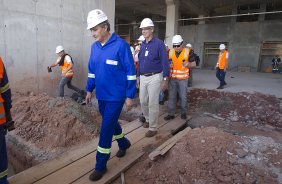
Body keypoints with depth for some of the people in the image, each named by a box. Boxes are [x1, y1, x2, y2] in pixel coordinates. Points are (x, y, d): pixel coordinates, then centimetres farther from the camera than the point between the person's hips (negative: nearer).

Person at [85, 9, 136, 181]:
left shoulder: (121, 45, -15)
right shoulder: (94, 47, 6)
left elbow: (130, 72, -14)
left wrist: (130, 96, -14)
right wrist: (89, 90, 15)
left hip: (115, 96, -7)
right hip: (101, 96, 7)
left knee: (106, 129, -2)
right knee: (111, 123, 21)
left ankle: (101, 165, 15)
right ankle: (124, 143, 47)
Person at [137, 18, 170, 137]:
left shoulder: (159, 43, -8)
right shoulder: (142, 45, 11)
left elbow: (165, 62, -11)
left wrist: (165, 79, -15)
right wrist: (138, 77, 16)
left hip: (154, 77, -6)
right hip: (143, 77, 7)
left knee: (152, 103, -2)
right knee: (143, 101, 13)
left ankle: (153, 128, 10)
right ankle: (148, 119, 37)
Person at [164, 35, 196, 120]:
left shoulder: (188, 52, -5)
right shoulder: (170, 52, 4)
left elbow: (194, 64, 0)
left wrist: (188, 64, -20)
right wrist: (169, 65, -6)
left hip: (183, 79, -3)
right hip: (172, 78, 3)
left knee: (183, 97, 6)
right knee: (171, 97, 7)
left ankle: (184, 113, 25)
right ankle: (171, 114, 17)